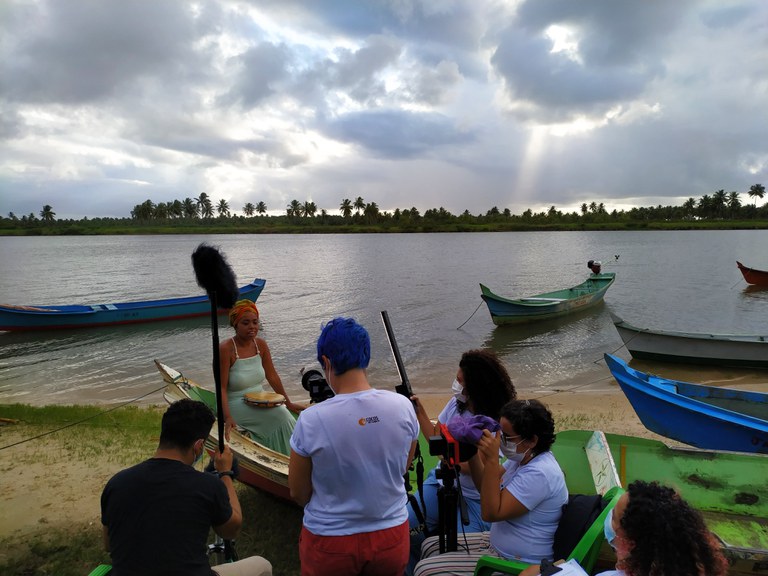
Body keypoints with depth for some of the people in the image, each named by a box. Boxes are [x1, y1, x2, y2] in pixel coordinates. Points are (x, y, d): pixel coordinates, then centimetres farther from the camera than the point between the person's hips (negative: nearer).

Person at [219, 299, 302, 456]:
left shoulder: (261, 344, 1)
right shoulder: (225, 349, -16)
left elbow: (272, 376, 8)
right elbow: (221, 387, -17)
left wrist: (289, 404, 10)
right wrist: (228, 418, -27)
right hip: (236, 406, -6)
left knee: (284, 415, -19)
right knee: (280, 417, -24)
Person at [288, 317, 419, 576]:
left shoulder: (311, 420, -23)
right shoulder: (403, 406, -15)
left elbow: (298, 493, -9)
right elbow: (403, 469, 2)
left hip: (330, 543, -2)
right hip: (392, 538, 2)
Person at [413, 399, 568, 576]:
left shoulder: (538, 473, -28)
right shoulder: (523, 457, 1)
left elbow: (490, 513, -28)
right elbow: (487, 486, 9)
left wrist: (492, 459, -32)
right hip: (499, 543, 10)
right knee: (430, 545, 13)